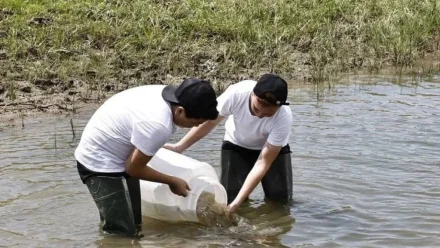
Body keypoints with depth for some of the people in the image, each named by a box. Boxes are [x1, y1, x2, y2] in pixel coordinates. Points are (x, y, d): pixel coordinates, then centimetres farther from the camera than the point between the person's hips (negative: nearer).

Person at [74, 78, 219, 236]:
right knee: (122, 232, -12)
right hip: (100, 162, -10)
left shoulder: (166, 94, -7)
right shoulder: (158, 125, -34)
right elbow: (134, 168, -19)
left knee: (133, 225, 15)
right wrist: (172, 182, -6)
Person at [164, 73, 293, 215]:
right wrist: (179, 147, -11)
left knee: (280, 200, -11)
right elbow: (209, 122, -16)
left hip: (272, 149, 0)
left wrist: (236, 203, -38)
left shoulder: (284, 117, -36)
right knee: (229, 197, -12)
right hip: (236, 144, 1)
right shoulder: (236, 93, -36)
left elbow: (263, 163, -32)